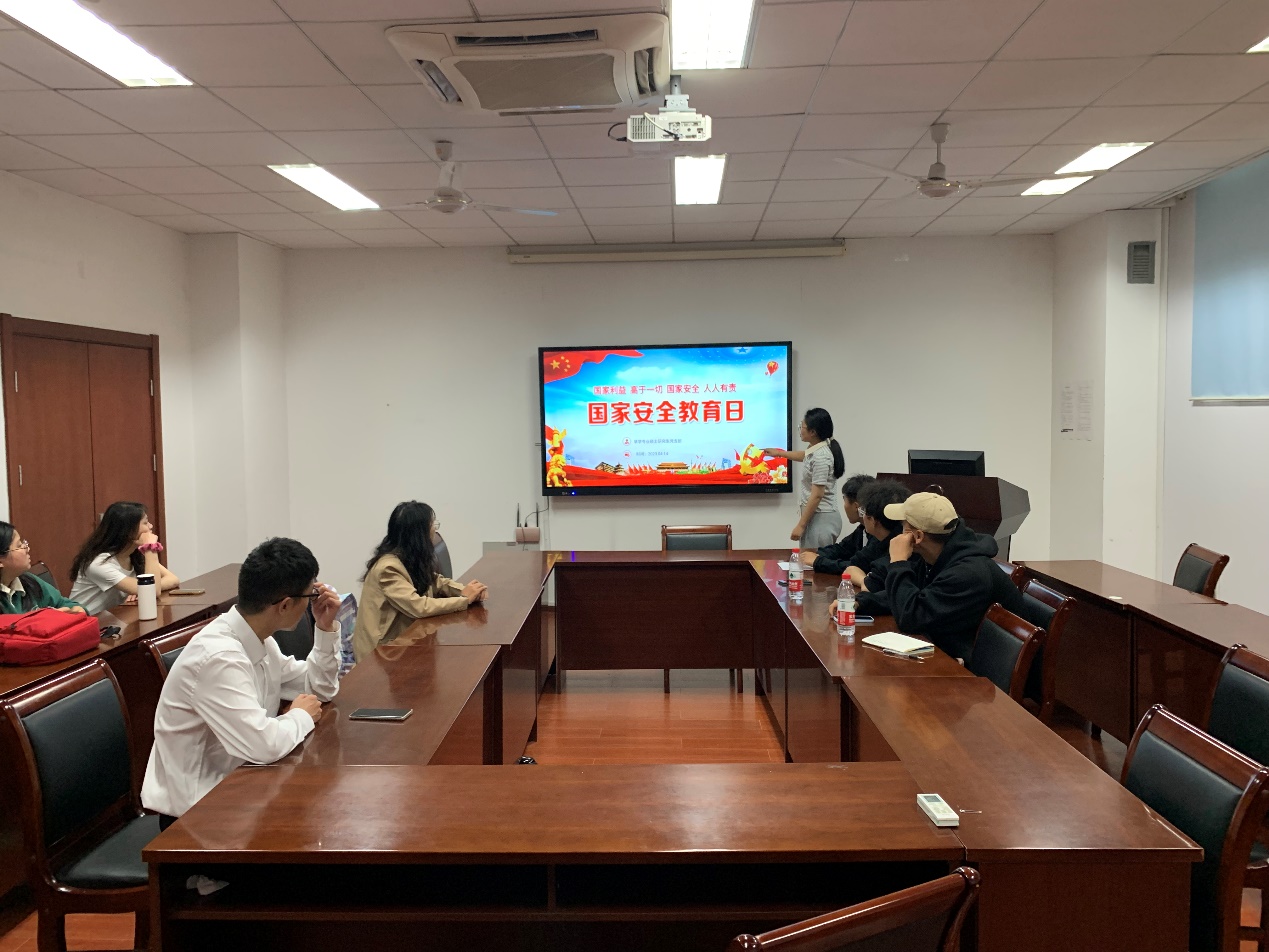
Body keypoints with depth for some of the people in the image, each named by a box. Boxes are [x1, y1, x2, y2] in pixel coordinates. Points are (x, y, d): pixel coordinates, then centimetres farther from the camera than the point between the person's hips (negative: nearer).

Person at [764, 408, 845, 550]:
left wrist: (801, 525, -20)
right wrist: (779, 452, 45)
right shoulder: (816, 450, 9)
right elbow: (805, 456, 35)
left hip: (821, 519, -10)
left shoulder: (820, 457, -21)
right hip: (816, 517, 10)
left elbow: (817, 495, -22)